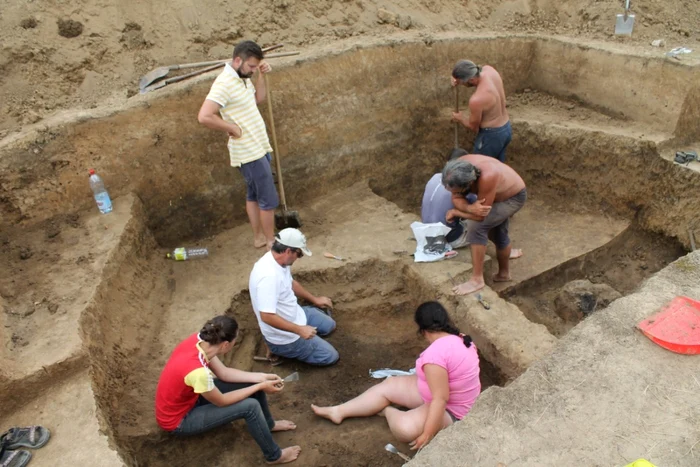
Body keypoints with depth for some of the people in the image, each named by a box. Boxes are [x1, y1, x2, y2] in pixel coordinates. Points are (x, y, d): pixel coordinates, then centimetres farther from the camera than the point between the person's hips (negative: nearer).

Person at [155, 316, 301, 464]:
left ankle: (268, 424, 32)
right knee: (250, 406, -18)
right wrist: (260, 386, -15)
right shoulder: (199, 371, -40)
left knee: (253, 383, 4)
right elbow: (221, 401, -22)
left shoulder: (199, 340, -17)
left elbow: (223, 372, -3)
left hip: (189, 394, 8)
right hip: (178, 420, -8)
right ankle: (274, 456, 6)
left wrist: (261, 377, -9)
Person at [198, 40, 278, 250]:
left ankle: (259, 237, 33)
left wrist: (261, 75, 5)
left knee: (254, 195, 19)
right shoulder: (224, 83, -22)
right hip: (249, 152, -10)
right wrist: (233, 128, -21)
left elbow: (259, 98, 20)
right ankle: (271, 242, 14)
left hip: (258, 148, 10)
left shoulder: (243, 78, 7)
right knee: (269, 199, -1)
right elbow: (204, 116, -30)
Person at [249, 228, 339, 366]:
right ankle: (280, 348, 7)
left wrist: (314, 299, 21)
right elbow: (266, 316, -38)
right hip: (284, 337, -9)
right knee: (331, 356, 1)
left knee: (329, 325, 27)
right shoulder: (269, 276, -37)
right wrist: (299, 330, -33)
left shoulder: (279, 260, -6)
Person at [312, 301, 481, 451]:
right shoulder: (460, 339, -2)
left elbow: (440, 399, -31)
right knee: (387, 385, 5)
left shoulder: (435, 353, -32)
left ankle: (387, 411, 4)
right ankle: (339, 411, 10)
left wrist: (427, 434, -26)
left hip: (451, 410, -10)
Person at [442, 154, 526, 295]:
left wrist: (454, 212, -24)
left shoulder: (487, 178, -45)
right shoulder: (458, 169, -27)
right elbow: (456, 199, -21)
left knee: (475, 225, -25)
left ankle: (477, 280, -16)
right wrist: (470, 208, -43)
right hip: (498, 194, 7)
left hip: (513, 197, -7)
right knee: (497, 233, 23)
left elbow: (481, 216, -38)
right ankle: (504, 273, 50)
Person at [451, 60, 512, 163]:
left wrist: (460, 118, 4)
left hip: (492, 135, -8)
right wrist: (458, 79, -5)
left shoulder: (476, 99, -34)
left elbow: (473, 126, -15)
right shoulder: (489, 69, -12)